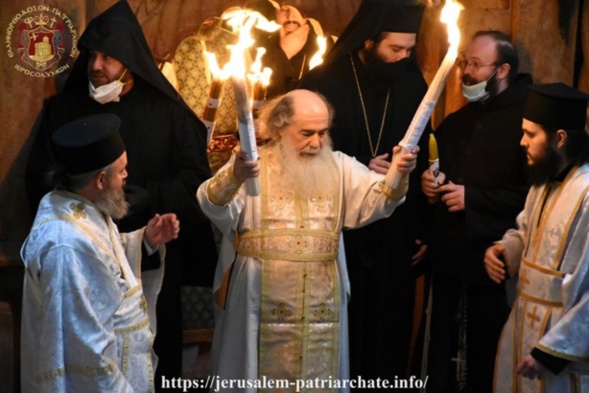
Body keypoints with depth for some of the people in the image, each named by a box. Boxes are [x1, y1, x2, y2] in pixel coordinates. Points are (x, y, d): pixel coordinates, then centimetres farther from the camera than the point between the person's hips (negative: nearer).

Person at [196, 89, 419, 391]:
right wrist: (234, 177, -43)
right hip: (263, 307, -3)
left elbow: (378, 200, -6)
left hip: (321, 307, 3)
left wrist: (399, 175, -28)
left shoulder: (339, 167, 7)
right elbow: (214, 206, -20)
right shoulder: (251, 165, -4)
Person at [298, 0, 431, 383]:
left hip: (396, 236, 3)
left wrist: (423, 226, 5)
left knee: (389, 331, 10)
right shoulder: (324, 82, -7)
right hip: (338, 232, -2)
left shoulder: (413, 85, 2)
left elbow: (422, 160, 7)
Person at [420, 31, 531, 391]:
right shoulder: (456, 122, 15)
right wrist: (430, 183, 5)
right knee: (442, 350, 14)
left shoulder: (527, 118, -10)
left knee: (486, 357, 3)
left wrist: (473, 198, -17)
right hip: (449, 255, 7)